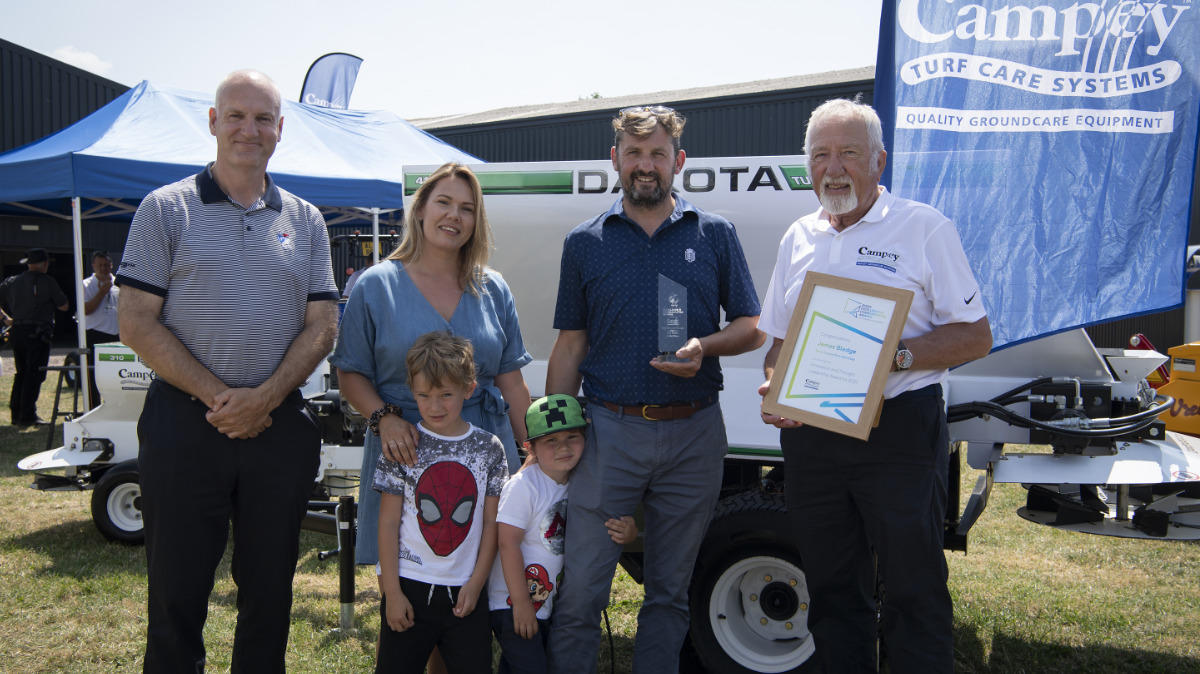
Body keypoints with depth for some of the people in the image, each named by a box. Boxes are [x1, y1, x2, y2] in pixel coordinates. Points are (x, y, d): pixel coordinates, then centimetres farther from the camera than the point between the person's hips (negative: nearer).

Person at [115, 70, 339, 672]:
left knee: (269, 589, 11)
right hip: (185, 424, -2)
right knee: (177, 592, 5)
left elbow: (321, 325, 5)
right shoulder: (166, 209, 2)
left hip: (280, 425, 3)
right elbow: (136, 324, -3)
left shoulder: (305, 220, 10)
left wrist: (264, 398, -10)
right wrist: (217, 395, -12)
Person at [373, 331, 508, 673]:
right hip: (409, 587, -1)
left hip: (465, 592, 1)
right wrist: (392, 592, -5)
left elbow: (492, 523, 4)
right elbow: (388, 523, -3)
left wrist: (476, 583, -1)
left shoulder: (489, 448, 0)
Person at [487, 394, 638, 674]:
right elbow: (508, 544, -19)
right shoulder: (523, 486, -18)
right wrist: (521, 603, -18)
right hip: (512, 604, -7)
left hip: (550, 606, 7)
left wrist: (629, 532, -15)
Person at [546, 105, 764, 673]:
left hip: (693, 434, 1)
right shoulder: (585, 242, 7)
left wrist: (704, 347, -13)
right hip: (608, 432, 0)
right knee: (580, 589, -1)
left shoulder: (715, 235, 7)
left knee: (670, 590, 13)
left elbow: (752, 328, 8)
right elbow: (569, 348, 8)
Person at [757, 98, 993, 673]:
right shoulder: (798, 239, 13)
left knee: (914, 590, 2)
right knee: (831, 586, 14)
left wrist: (895, 356, -20)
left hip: (898, 429, -4)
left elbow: (975, 336, -4)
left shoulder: (924, 229, -2)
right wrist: (775, 388, -2)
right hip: (809, 430, 5)